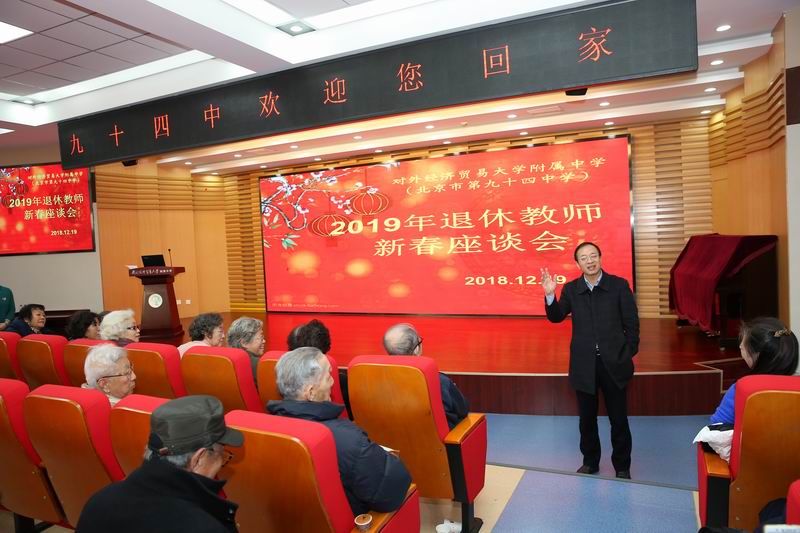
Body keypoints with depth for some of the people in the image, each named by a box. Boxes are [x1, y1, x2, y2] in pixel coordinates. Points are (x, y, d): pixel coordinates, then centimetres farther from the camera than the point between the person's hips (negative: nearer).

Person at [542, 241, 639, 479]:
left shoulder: (619, 285, -4)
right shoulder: (571, 289, 2)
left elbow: (632, 323, -1)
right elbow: (556, 317, -2)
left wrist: (629, 355, -4)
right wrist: (549, 295, -19)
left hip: (614, 363, -2)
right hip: (584, 365, 2)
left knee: (619, 419, 9)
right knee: (587, 418, 15)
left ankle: (622, 466, 28)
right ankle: (590, 462, 33)